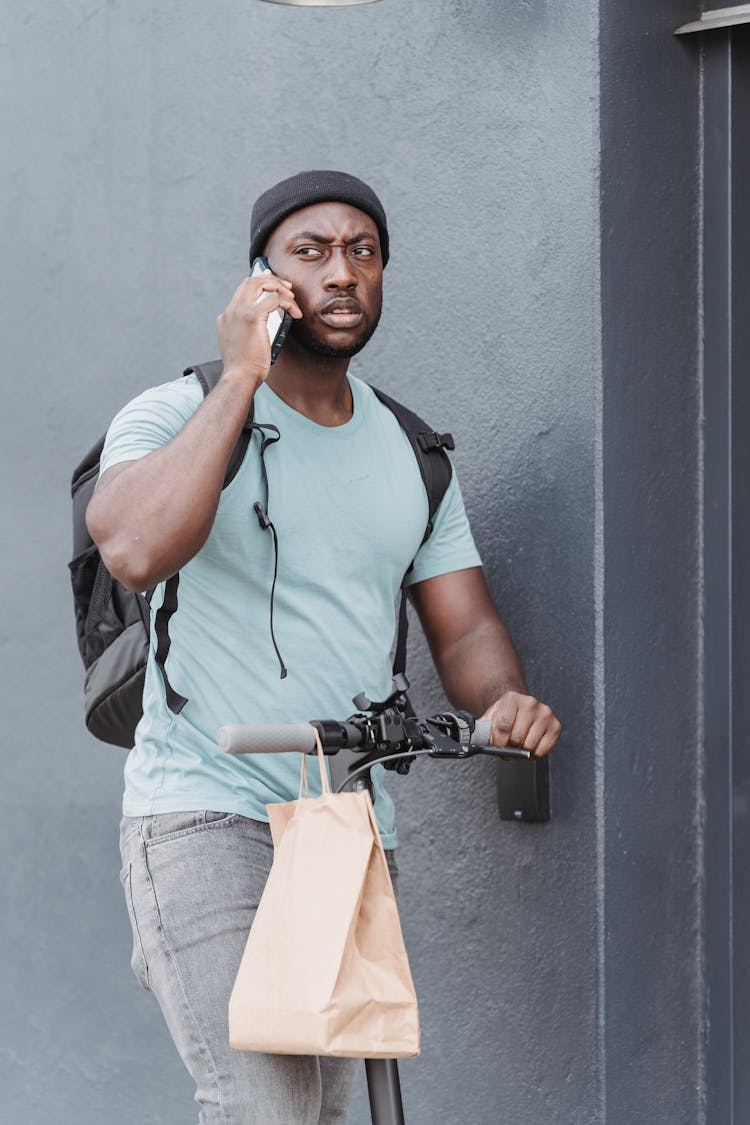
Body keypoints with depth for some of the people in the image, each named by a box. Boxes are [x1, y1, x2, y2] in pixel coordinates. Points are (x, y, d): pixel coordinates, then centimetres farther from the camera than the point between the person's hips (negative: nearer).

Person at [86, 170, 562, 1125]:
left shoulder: (409, 453, 14)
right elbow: (134, 551, -25)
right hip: (204, 818, -6)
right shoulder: (179, 415, -4)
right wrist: (241, 376, -19)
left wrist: (505, 700, -10)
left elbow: (464, 627, 14)